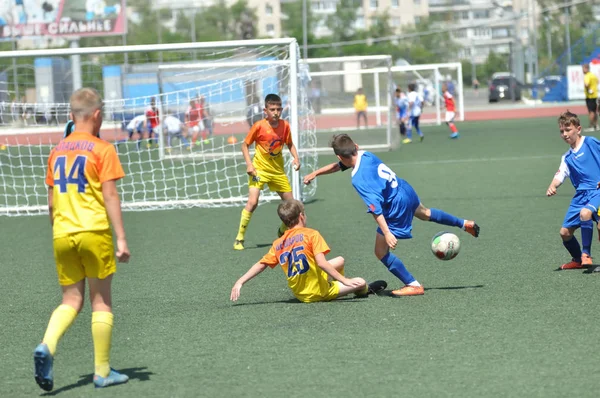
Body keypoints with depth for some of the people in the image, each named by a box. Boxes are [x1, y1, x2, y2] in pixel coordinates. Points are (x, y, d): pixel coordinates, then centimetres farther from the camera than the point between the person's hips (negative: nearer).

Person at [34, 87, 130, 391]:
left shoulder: (57, 151, 11)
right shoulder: (102, 149, -5)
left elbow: (52, 201, 14)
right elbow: (110, 196, -10)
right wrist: (121, 238, -10)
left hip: (62, 235, 4)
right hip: (94, 231, -4)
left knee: (71, 300, 10)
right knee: (101, 300, 6)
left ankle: (46, 347, -16)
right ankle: (102, 371, 9)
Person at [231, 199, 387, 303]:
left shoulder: (278, 244, 5)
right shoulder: (311, 234, -12)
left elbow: (260, 265, 3)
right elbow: (321, 262, -21)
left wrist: (240, 282, 6)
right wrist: (344, 280, -20)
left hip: (299, 293, 7)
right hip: (319, 291, -7)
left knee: (340, 261, 23)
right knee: (360, 283, 5)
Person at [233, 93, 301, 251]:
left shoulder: (285, 126, -5)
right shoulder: (259, 126, -16)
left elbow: (290, 144, 11)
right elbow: (245, 145, -6)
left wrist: (296, 158, -6)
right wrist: (249, 164, -17)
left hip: (278, 171, 5)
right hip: (259, 169, -5)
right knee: (252, 202, -19)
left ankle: (283, 232, 35)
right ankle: (239, 239, -10)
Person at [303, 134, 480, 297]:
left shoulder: (358, 180, -28)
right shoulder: (365, 155, -3)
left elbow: (375, 208, -35)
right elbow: (339, 165, 16)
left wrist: (387, 233, -37)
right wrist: (315, 173, 16)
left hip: (396, 207, -9)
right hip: (406, 189, 9)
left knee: (381, 251, 1)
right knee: (424, 213, 40)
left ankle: (413, 285, 8)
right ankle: (465, 224, 58)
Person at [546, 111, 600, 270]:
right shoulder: (567, 157, 15)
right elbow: (560, 175, 3)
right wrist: (552, 186, -20)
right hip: (581, 195, 7)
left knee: (585, 212, -36)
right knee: (565, 232, 4)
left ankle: (586, 254, -21)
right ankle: (578, 260, 31)